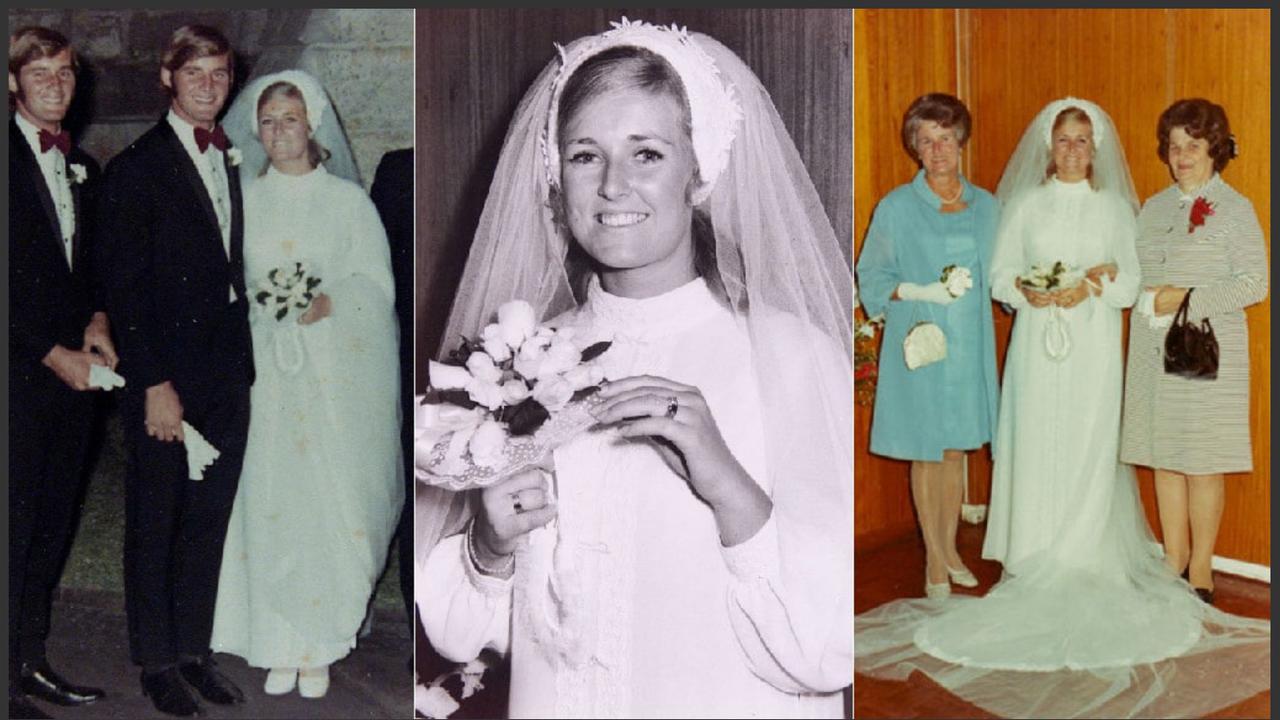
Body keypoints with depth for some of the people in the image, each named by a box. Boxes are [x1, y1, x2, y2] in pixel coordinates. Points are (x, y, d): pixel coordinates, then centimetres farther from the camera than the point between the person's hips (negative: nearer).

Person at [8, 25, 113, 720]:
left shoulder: (83, 168, 16)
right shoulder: (10, 158, -7)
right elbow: (10, 283, -11)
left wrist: (96, 324, 5)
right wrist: (52, 354, -11)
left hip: (72, 370, 7)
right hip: (20, 373, -6)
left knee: (54, 524, 11)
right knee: (14, 525, -2)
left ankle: (31, 662, 22)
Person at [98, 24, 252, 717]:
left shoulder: (227, 161, 13)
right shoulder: (137, 166, -7)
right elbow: (125, 288, -11)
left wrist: (243, 362, 6)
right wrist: (154, 385, -15)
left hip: (227, 372, 6)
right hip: (168, 375, -6)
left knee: (208, 521, 13)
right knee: (154, 523, 7)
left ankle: (194, 649, 25)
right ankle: (157, 661, 20)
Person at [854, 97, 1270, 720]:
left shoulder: (1115, 206, 8)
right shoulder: (1025, 203, 7)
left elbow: (1132, 279, 5)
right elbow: (1000, 275, 3)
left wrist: (1094, 286, -13)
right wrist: (1032, 293, -15)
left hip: (1095, 346, 0)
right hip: (1038, 344, 0)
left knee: (1089, 450, -1)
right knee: (1037, 449, -2)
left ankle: (1087, 560, 6)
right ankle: (1039, 562, 4)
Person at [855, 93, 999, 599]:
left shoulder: (986, 206, 7)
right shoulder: (896, 208, -5)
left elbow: (995, 274, 17)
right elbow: (872, 278, -3)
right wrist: (920, 292, -17)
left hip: (970, 344, 4)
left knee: (957, 449, 13)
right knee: (926, 453, 4)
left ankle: (950, 548, 28)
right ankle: (935, 561, 17)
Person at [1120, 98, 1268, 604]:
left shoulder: (1234, 210, -5)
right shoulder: (1153, 208, 13)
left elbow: (1255, 283, -10)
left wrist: (1187, 298, -18)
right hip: (1154, 351, 5)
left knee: (1202, 464, 1)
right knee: (1164, 458, 10)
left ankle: (1201, 568, 13)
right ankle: (1173, 559, 22)